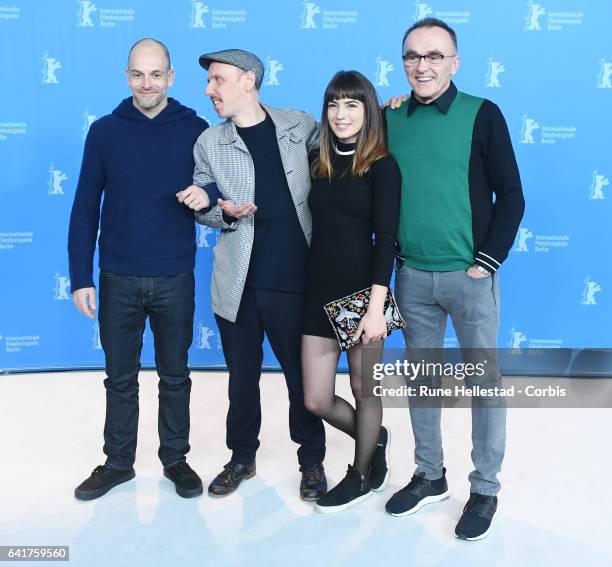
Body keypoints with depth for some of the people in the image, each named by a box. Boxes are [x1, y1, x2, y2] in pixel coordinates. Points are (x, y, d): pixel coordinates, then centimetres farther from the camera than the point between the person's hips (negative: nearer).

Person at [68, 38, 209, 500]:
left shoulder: (195, 130, -2)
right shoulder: (105, 131, 0)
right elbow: (85, 208, 1)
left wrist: (207, 196, -20)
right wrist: (81, 277, -3)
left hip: (175, 278, 0)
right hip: (119, 279, 1)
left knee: (175, 375, 12)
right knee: (120, 377, 11)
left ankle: (175, 458, 28)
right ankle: (118, 462, 27)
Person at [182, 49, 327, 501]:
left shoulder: (301, 126, 2)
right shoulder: (209, 143, 5)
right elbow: (201, 207, 8)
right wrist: (226, 212, -13)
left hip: (293, 278, -1)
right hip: (238, 282, 2)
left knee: (302, 376, 8)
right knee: (242, 376, 14)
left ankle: (312, 461, 28)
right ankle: (242, 457, 33)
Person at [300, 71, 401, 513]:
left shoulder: (381, 166, -6)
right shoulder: (319, 162, 10)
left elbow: (386, 239, -13)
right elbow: (315, 228, 10)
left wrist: (376, 307, -19)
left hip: (361, 291, -5)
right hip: (319, 293, 5)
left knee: (364, 388, 11)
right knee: (316, 401, 6)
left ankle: (362, 476, 34)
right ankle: (374, 439, 37)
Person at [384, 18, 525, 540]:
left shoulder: (482, 115, -5)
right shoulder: (390, 119, 5)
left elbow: (511, 196, -5)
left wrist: (488, 262, -11)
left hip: (470, 276, -3)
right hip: (412, 276, 4)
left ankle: (485, 490, 20)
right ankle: (429, 476, 30)